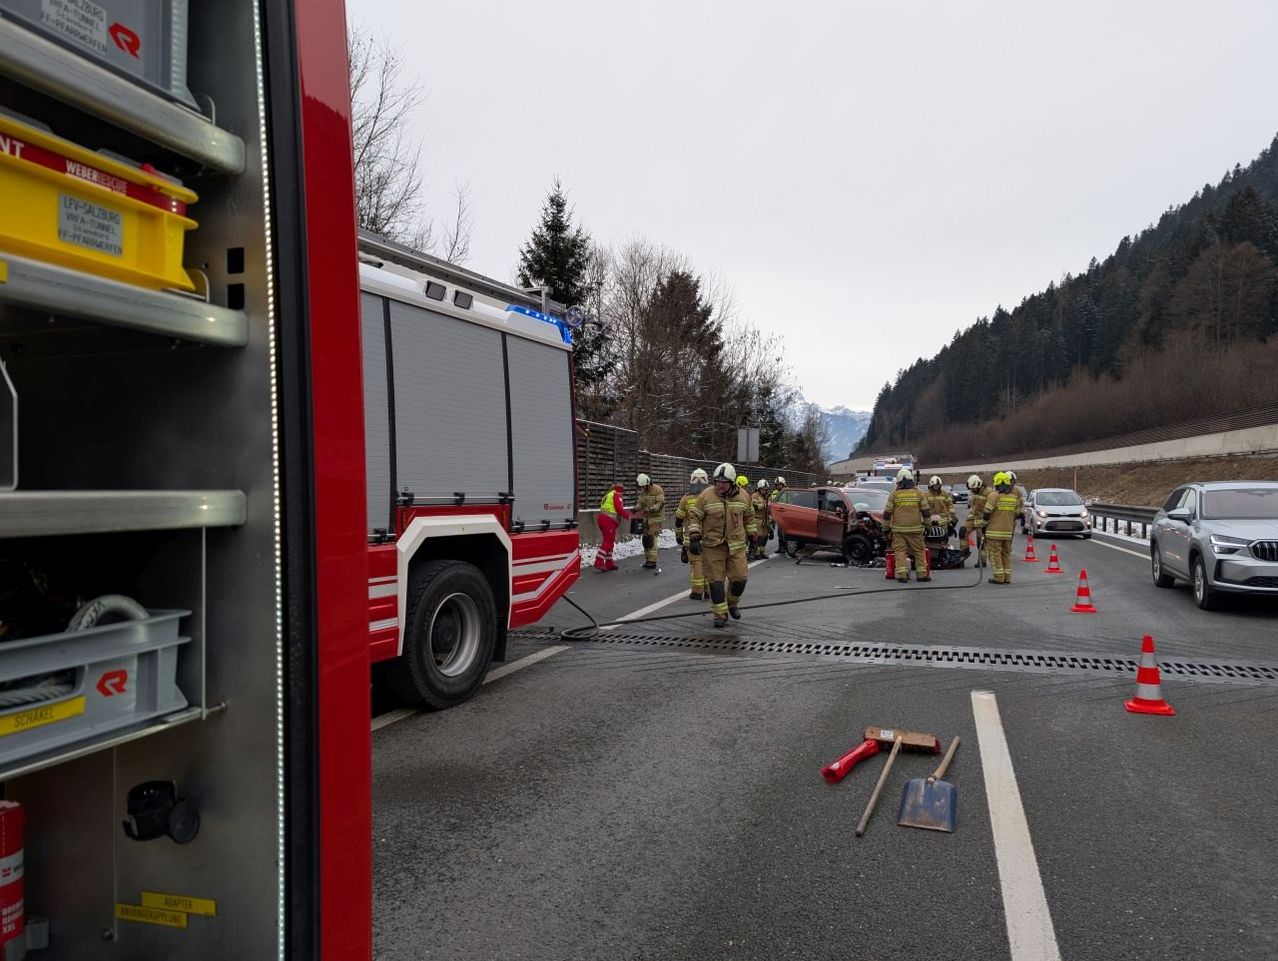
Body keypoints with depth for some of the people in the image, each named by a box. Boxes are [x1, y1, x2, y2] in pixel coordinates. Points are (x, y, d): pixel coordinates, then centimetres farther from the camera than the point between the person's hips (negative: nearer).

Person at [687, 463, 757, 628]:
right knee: (716, 580, -2)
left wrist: (750, 536, 18)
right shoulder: (705, 496, -8)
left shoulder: (743, 497, 1)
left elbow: (749, 517, 17)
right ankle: (721, 614, 8)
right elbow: (694, 517, -3)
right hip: (713, 546, -2)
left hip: (737, 545, 2)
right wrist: (694, 538, -11)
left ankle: (732, 604, 30)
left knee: (739, 577, 3)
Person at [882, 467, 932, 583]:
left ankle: (902, 574, -7)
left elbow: (887, 513, 0)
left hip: (898, 529, -1)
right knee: (919, 551, 10)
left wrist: (886, 526, 10)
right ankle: (921, 574, 12)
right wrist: (926, 523, 18)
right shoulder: (918, 493, 2)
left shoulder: (894, 494, -1)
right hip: (915, 529, 1)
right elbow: (926, 511, 4)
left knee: (900, 551, 0)